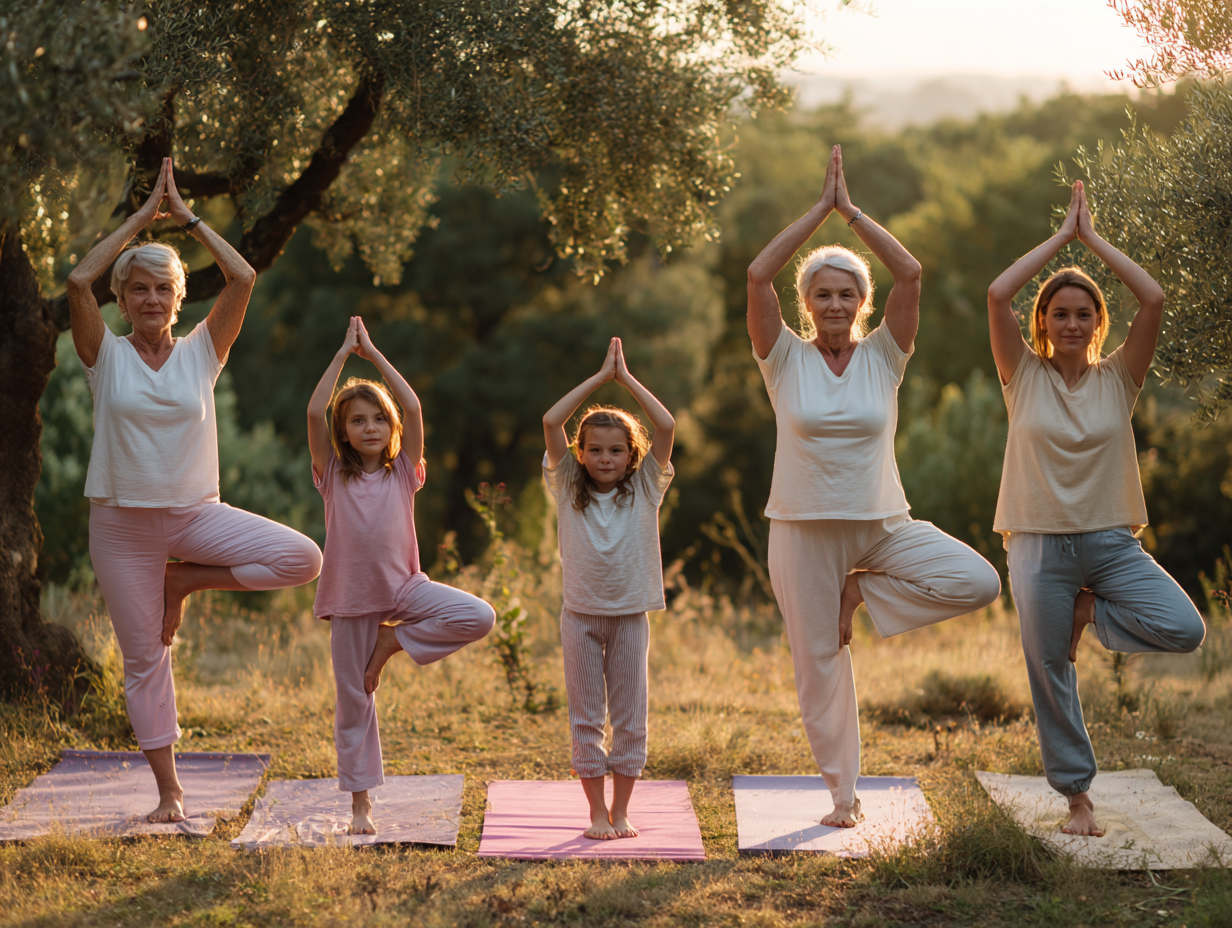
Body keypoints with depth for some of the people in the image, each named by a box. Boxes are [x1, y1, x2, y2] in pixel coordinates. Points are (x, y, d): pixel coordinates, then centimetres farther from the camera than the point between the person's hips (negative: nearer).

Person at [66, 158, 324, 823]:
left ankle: (183, 582, 0)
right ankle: (169, 792, 15)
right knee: (144, 658, 2)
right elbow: (78, 281, -17)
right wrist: (142, 216, -11)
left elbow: (243, 279, -10)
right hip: (122, 523, -1)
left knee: (301, 559, -20)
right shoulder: (106, 356, -1)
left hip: (195, 513, 1)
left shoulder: (201, 353, 2)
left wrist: (186, 217, -4)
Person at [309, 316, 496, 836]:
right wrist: (343, 354, -4)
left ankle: (394, 641, -4)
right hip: (351, 597, -1)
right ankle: (360, 803, 14)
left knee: (478, 617, -22)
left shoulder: (402, 472, 4)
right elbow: (315, 411, -11)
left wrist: (374, 354, -1)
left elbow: (412, 407, -6)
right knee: (353, 698, 2)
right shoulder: (333, 474, 2)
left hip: (402, 587, 1)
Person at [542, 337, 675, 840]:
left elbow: (666, 426, -9)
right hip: (581, 614, 0)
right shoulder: (568, 490, 1)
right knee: (586, 718, 2)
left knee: (630, 716, 4)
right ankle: (597, 812, 10)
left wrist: (626, 377, -3)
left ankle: (621, 810, 13)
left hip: (630, 614, 0)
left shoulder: (644, 490, 1)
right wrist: (600, 376, -6)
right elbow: (550, 422, -9)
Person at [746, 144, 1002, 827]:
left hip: (881, 525, 1)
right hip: (804, 528, -1)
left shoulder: (883, 356, 2)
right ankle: (842, 791, 20)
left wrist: (850, 211, -9)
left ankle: (863, 592, 3)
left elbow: (911, 274, -11)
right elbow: (758, 276, -15)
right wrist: (821, 207, -12)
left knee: (979, 582, -18)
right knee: (819, 662, 3)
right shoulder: (786, 359, -1)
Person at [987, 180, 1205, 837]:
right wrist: (1061, 236, -6)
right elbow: (997, 295, -13)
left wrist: (1093, 238, -4)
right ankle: (1076, 794, 19)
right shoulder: (1025, 377, 2)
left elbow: (1154, 300, -10)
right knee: (1049, 670, 3)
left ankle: (1089, 613, 9)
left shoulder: (1117, 379, 4)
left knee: (1184, 630, -18)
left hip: (1111, 541, 1)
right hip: (1041, 543, -1)